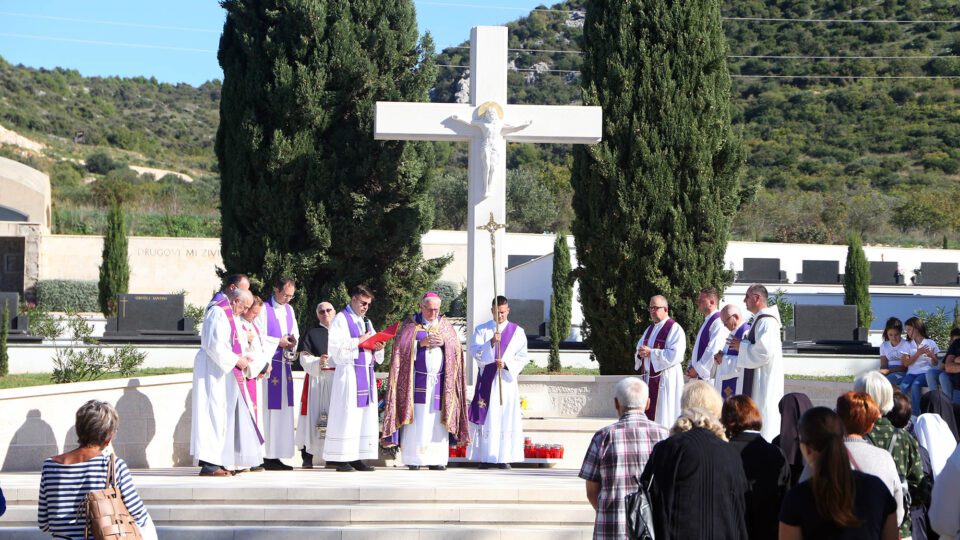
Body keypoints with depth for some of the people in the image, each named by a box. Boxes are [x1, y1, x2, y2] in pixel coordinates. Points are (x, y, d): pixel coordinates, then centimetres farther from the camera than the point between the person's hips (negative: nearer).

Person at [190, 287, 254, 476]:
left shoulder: (228, 314, 18)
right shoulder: (218, 312, -14)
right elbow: (214, 345, -21)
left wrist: (240, 357, 11)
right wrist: (235, 360, -15)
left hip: (219, 369, 10)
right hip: (211, 368, -10)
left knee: (217, 414, 9)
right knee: (213, 411, -11)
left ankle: (211, 460, 11)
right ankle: (209, 463, -12)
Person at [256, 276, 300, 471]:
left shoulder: (289, 310, 16)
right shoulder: (264, 309, -5)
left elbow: (296, 333, 20)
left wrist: (292, 341, -1)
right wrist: (279, 342, -12)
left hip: (285, 364, 7)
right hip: (269, 365, -7)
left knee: (283, 409, 4)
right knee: (269, 409, -9)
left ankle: (276, 456, 7)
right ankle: (267, 457, -8)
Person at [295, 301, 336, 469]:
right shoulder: (312, 334, 7)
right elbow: (305, 359, -1)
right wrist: (318, 362, -19)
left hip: (338, 380, 3)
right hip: (317, 381, -2)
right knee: (314, 415, -7)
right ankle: (307, 456, -5)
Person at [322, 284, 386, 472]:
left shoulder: (367, 322, 20)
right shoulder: (341, 319, -2)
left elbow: (374, 349, 21)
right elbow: (334, 346, -14)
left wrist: (377, 347, -1)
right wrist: (359, 341, -17)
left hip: (367, 373, 7)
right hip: (349, 372, -7)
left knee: (365, 416, 4)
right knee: (347, 416, -9)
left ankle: (357, 458, 6)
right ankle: (342, 459, -7)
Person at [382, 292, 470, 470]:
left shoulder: (446, 325, 13)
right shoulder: (410, 325, 6)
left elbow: (457, 347, 8)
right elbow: (400, 347, -3)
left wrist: (444, 343, -11)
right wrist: (421, 343, -15)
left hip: (439, 380, 2)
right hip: (416, 380, -2)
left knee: (437, 420, 0)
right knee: (415, 420, -7)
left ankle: (435, 460, 2)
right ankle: (413, 459, -5)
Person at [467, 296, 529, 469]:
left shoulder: (517, 331, 8)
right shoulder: (481, 330, 7)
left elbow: (523, 357, 4)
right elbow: (475, 352, -5)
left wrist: (506, 364, -13)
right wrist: (491, 343, -21)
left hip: (507, 380, 1)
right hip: (486, 381, 0)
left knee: (507, 417, -3)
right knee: (485, 417, -4)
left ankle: (504, 457, 1)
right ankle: (485, 457, -1)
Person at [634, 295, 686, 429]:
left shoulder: (674, 329, -9)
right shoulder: (650, 329, 17)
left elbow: (675, 354, -20)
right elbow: (640, 348, 21)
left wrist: (651, 353, -19)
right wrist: (641, 353, -3)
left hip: (666, 377, -8)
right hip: (649, 377, 8)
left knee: (664, 417, -7)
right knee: (649, 413, 9)